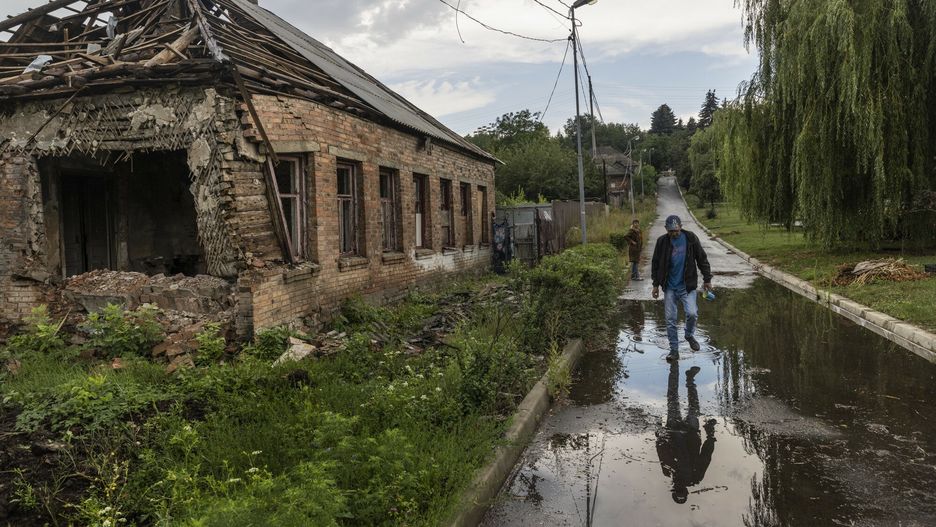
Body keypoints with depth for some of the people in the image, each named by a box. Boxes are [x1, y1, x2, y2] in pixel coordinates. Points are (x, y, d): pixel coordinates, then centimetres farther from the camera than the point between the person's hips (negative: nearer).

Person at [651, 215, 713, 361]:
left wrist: (707, 279, 4)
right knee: (670, 319, 1)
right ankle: (674, 350, 13)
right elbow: (656, 264, 8)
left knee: (692, 313, -17)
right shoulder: (662, 242, -1)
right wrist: (656, 284, 6)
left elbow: (702, 260, 4)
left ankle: (690, 335, 15)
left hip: (687, 285, -1)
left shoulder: (691, 238, -3)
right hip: (669, 287, 1)